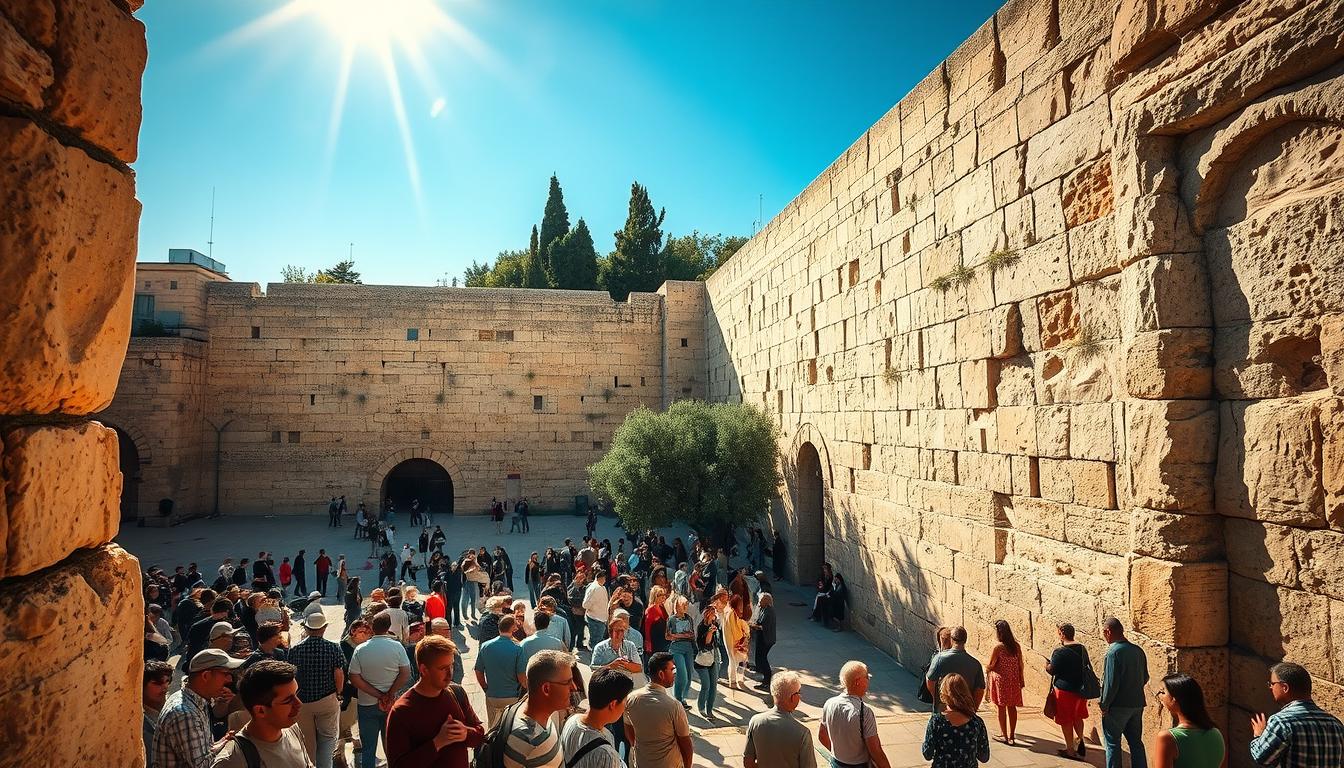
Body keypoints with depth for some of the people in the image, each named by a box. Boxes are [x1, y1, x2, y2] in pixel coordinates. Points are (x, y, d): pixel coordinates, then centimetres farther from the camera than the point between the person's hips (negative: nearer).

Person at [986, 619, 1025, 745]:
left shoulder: (998, 646, -17)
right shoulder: (1016, 645, -2)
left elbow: (990, 666, -12)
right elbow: (1020, 664, 6)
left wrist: (986, 666, 10)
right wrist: (1021, 679, 17)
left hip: (1000, 679, -5)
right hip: (1014, 680, 5)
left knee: (1001, 707, 6)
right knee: (1012, 707, 12)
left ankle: (1004, 735, 12)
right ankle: (1011, 735, 18)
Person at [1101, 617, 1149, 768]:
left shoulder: (1114, 652, -20)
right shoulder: (1138, 650, 3)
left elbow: (1111, 683, -20)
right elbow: (1145, 678, 13)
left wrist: (1104, 705, -10)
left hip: (1118, 706, -7)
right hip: (1137, 704, 7)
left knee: (1112, 744, 5)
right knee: (1136, 742, 16)